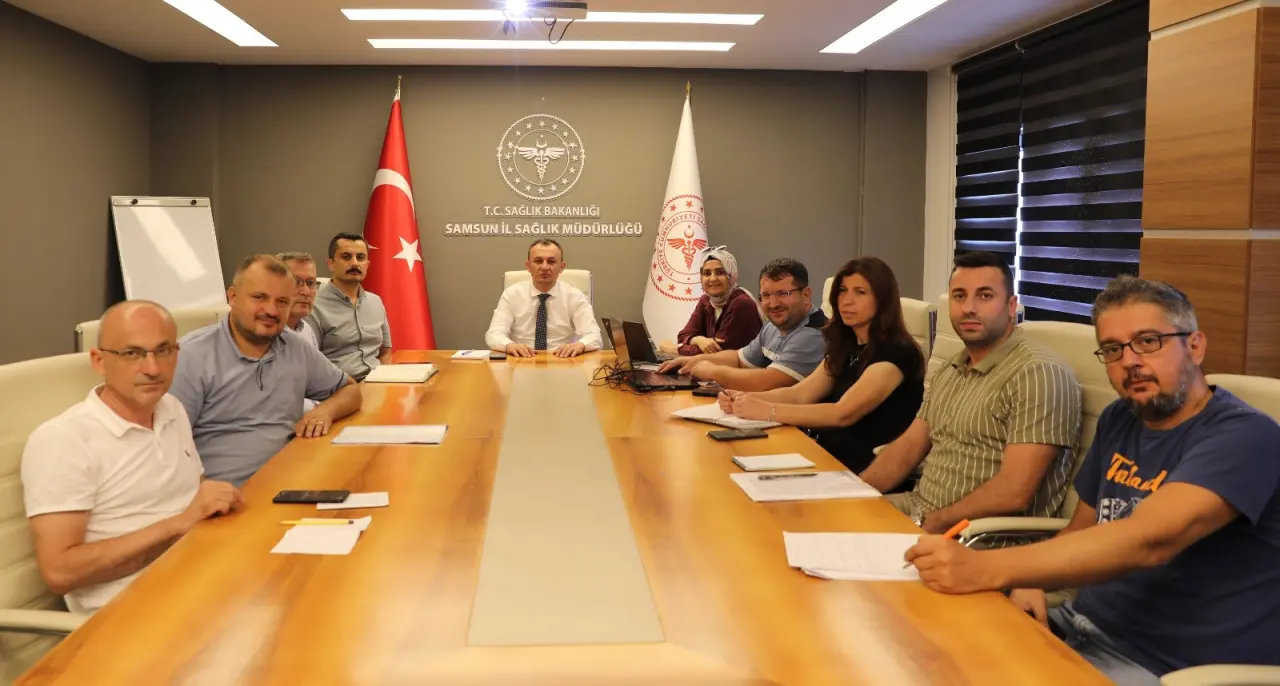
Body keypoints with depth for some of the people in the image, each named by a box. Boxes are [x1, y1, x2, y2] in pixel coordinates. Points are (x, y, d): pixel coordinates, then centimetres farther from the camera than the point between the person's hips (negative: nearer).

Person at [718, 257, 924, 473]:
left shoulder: (896, 353, -16)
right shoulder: (846, 346, 12)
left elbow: (843, 413, -26)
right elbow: (799, 394, 5)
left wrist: (766, 410, -29)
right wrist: (746, 398, -13)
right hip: (831, 457, 7)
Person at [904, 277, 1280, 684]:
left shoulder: (1244, 436, -17)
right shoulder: (1118, 420, 8)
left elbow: (1148, 541, -32)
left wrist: (985, 569, -39)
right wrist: (1032, 582, -6)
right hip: (1084, 628, 7)